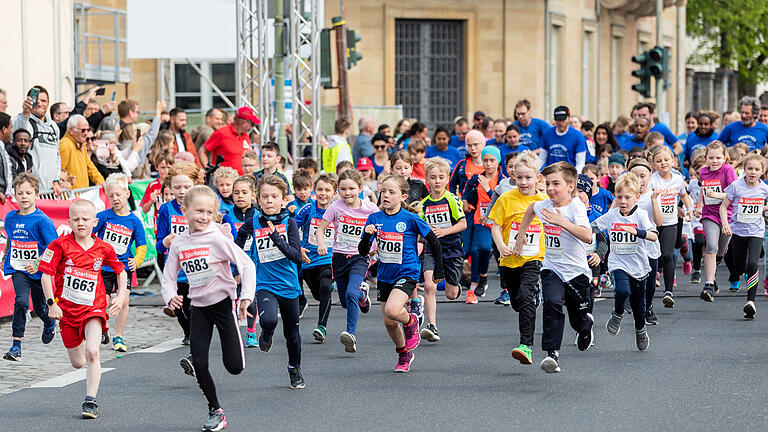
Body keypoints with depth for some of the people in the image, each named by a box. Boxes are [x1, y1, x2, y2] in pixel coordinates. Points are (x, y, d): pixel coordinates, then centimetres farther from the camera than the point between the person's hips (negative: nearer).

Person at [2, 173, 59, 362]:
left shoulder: (42, 220, -13)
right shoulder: (10, 217, 3)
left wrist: (38, 265, -27)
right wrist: (6, 259, 25)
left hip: (39, 271, -2)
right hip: (18, 270, 2)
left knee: (40, 308, 13)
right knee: (21, 301, -21)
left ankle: (50, 324, 51)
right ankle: (16, 346, -20)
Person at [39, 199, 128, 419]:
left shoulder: (103, 248, -2)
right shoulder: (60, 245, -7)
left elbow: (120, 271, 15)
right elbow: (46, 274, -6)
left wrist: (121, 296, 4)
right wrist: (51, 303, -13)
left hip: (93, 308, -1)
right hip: (66, 309, 1)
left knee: (92, 352, -23)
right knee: (77, 363, 11)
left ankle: (91, 401, -15)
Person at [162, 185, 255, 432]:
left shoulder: (217, 238, -14)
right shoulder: (179, 244, 1)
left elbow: (247, 265, -16)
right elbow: (168, 276, 10)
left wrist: (246, 296, -23)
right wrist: (170, 297, -10)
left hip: (223, 302, -4)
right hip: (198, 307, 4)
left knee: (234, 367, -6)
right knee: (199, 364, -6)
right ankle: (215, 411, 11)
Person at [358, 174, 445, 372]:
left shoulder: (410, 219, -11)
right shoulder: (375, 219, -1)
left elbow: (434, 242, -1)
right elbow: (363, 252, 0)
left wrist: (438, 272, 3)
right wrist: (367, 235, -20)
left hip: (407, 274, -5)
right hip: (385, 276, 5)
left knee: (392, 311, -28)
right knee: (388, 322, 9)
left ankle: (411, 322, 6)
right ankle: (403, 354, 33)